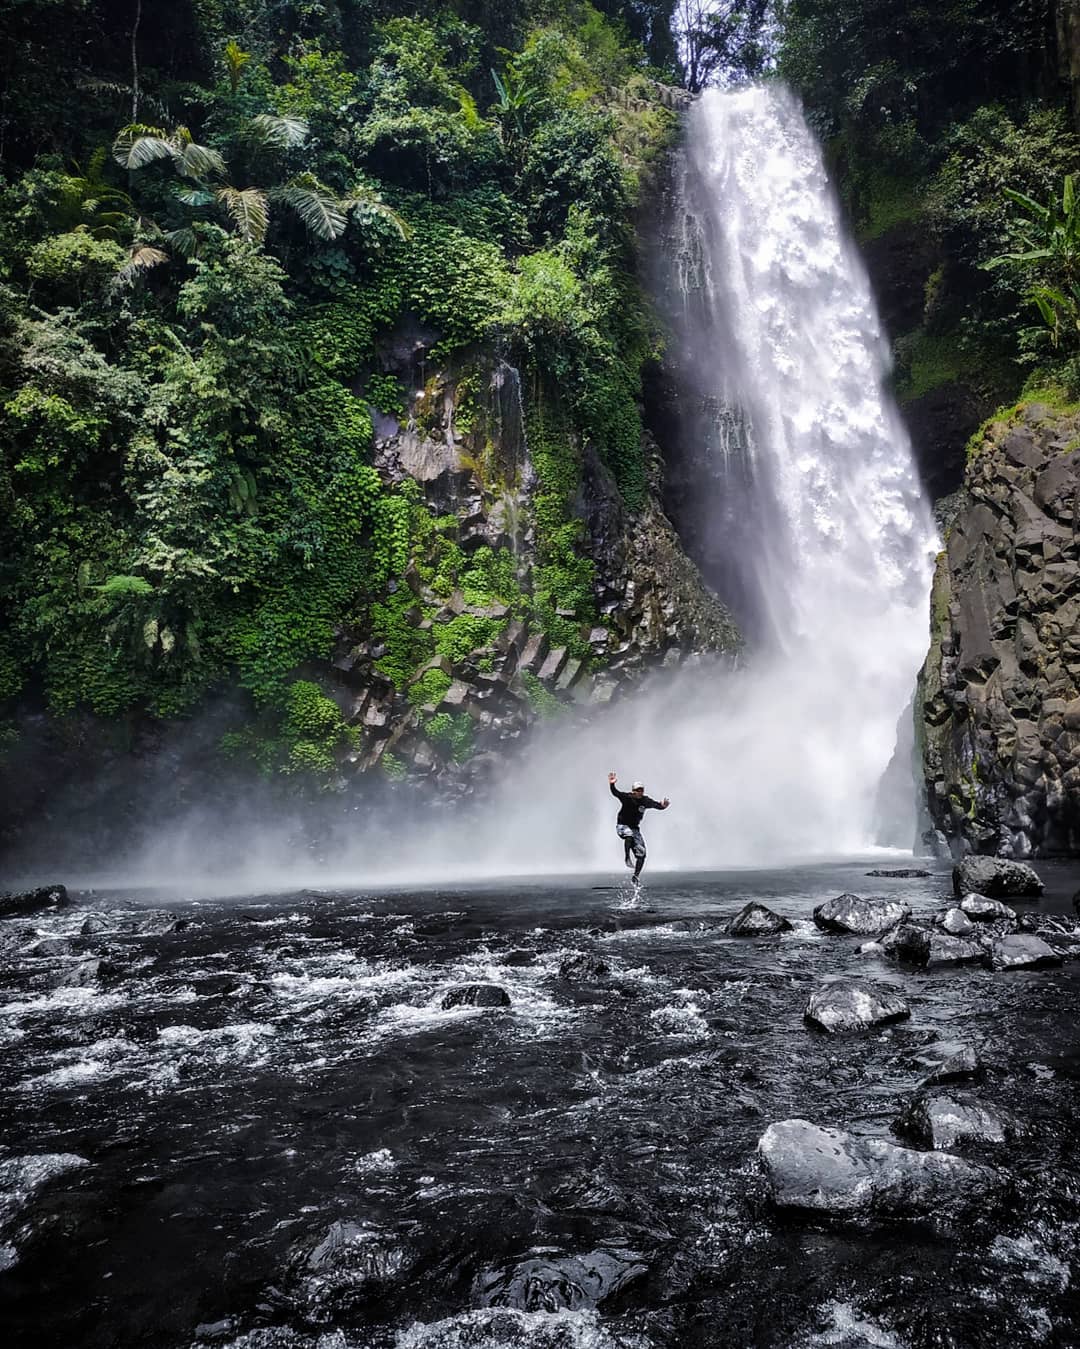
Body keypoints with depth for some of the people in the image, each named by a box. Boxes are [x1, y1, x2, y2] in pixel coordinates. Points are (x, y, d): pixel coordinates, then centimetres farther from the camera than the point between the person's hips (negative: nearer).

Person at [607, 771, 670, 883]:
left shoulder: (646, 801, -5)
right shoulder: (626, 797, -14)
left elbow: (657, 806, -13)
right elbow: (615, 793, -28)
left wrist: (663, 806, -37)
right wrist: (612, 784, -48)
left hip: (635, 828, 4)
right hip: (622, 826, -4)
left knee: (641, 854, -3)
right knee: (629, 835, -40)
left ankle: (636, 876, 7)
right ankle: (627, 858, -23)